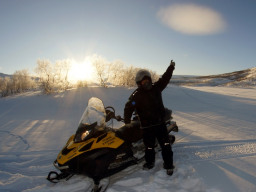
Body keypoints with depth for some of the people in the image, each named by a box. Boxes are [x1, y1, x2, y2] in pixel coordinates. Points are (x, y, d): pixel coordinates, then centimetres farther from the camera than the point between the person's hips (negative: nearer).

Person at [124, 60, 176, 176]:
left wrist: (171, 67, 13)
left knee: (166, 145, 4)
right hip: (147, 126, -3)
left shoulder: (156, 88, 4)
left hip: (160, 123, 3)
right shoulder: (136, 95, -9)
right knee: (149, 147, 11)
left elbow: (165, 79, 14)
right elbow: (129, 107, -11)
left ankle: (169, 165, 21)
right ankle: (150, 163, 36)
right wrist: (127, 121, -15)